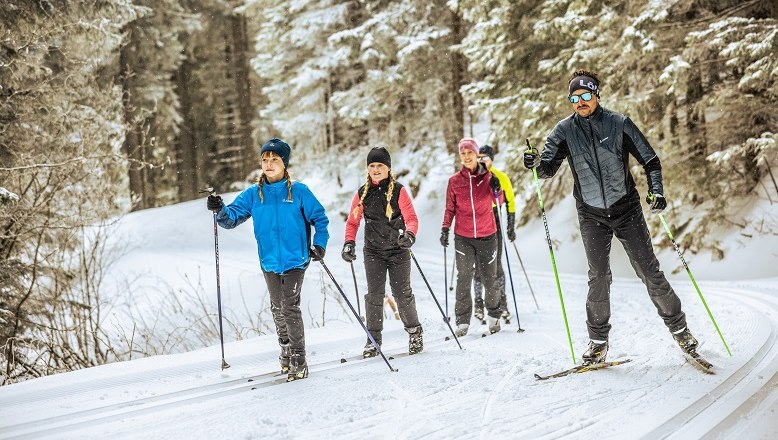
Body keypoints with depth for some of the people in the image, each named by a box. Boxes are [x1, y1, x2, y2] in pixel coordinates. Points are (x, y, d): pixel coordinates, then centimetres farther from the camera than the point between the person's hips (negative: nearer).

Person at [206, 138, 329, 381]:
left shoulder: (299, 192, -3)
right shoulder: (253, 194, 4)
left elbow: (320, 219, 4)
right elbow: (232, 217, -1)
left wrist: (319, 245, -6)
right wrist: (220, 210, -22)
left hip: (295, 260, -4)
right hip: (269, 262, 4)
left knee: (290, 308, -11)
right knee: (277, 309, 14)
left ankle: (298, 360, -4)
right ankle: (286, 352, 31)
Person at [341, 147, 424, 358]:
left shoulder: (398, 190, -5)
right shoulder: (362, 193, 4)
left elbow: (411, 218, -8)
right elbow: (352, 222, 9)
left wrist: (410, 235, -28)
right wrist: (349, 243, -6)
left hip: (398, 250, -2)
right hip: (373, 251, 2)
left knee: (402, 293, 1)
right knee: (375, 294, -6)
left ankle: (414, 331, 21)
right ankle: (373, 338, 3)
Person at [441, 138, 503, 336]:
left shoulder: (487, 176, 3)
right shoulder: (454, 181, 4)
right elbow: (450, 208, 10)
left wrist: (496, 188, -17)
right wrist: (445, 229, -1)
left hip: (487, 235, 0)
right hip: (463, 237, 0)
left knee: (490, 278, 5)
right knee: (464, 278, -9)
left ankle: (493, 315, 25)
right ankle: (462, 321, -3)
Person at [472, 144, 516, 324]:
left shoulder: (501, 178, 4)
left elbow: (510, 203, 9)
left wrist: (511, 227, 4)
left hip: (494, 225, -1)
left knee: (496, 265, -4)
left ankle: (502, 302, 6)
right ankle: (479, 304, 9)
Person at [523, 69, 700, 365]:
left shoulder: (619, 124, -6)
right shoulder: (564, 131, -2)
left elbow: (650, 160, 0)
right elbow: (549, 168, -6)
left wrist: (656, 191, -15)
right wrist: (536, 163, -29)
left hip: (626, 209, -1)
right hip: (591, 215, 1)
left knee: (648, 271, 0)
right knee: (598, 276, -1)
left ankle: (678, 328, 14)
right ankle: (598, 340, 10)